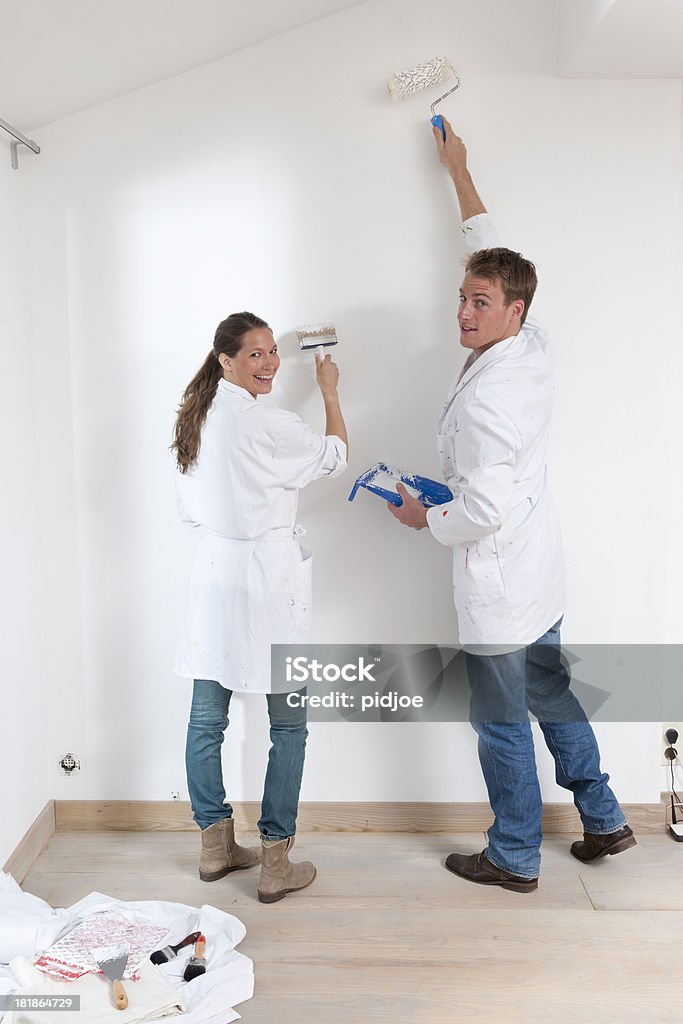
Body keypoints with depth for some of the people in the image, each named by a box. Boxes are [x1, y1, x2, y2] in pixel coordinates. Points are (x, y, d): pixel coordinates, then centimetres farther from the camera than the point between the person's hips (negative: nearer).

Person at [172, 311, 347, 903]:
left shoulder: (196, 418, 7)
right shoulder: (266, 424, -16)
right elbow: (334, 457, 1)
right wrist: (329, 390, 15)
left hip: (212, 575, 8)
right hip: (267, 582, -7)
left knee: (207, 720, 13)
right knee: (289, 725, 5)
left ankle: (216, 846, 28)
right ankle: (275, 864, 13)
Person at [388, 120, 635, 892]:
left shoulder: (485, 394, -25)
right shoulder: (535, 346, 0)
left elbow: (483, 510, -26)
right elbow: (495, 258, 15)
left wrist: (424, 517, -6)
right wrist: (459, 173, 25)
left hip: (496, 583, -9)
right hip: (538, 575, 9)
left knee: (501, 723, 7)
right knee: (553, 695, 22)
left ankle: (514, 857, 25)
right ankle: (603, 820, 36)